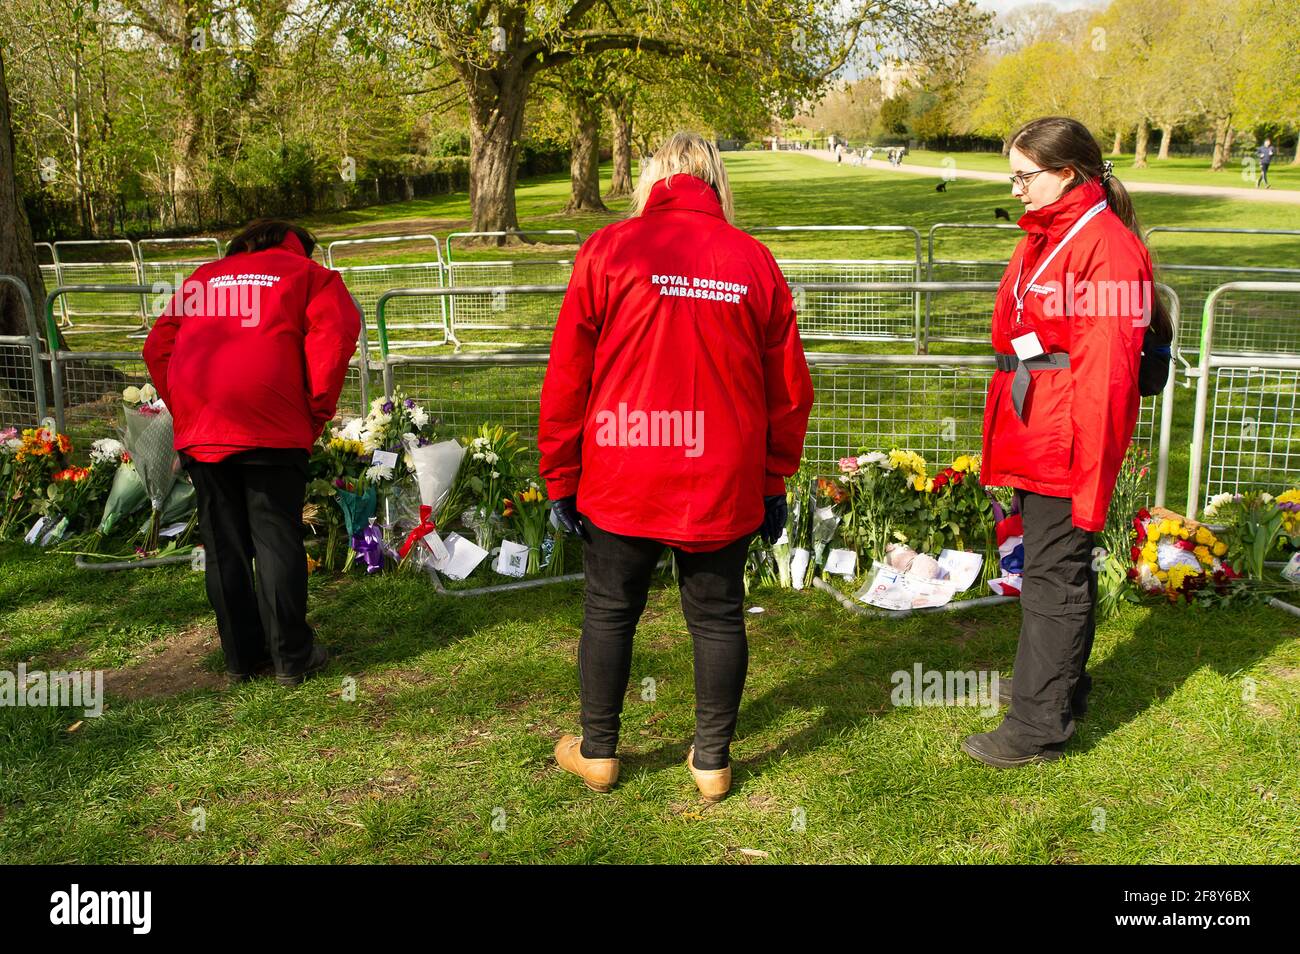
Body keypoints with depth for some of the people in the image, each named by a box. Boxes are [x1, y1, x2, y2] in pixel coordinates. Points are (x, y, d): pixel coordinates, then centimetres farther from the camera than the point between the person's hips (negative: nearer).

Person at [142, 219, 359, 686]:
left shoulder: (202, 277, 25)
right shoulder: (308, 274, 12)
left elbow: (157, 347, 17)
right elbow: (334, 336, -6)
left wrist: (185, 412, 16)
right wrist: (317, 411, 0)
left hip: (198, 430, 4)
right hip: (271, 428, -4)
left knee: (222, 545, 10)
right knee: (277, 540, 2)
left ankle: (242, 656, 17)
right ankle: (291, 657, 7)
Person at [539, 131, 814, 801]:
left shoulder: (608, 249, -5)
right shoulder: (755, 261, 1)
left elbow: (566, 376, -4)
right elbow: (789, 388, 5)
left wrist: (559, 476, 5)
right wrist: (773, 481, 15)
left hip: (620, 483, -1)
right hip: (724, 487, 2)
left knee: (609, 612, 14)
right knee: (717, 618, 13)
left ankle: (597, 752, 27)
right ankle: (712, 760, 24)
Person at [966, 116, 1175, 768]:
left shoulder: (1106, 247, -17)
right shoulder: (1043, 237, 14)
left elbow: (1105, 372, -21)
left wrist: (1090, 472, -21)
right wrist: (1006, 433, 22)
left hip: (1066, 449, -9)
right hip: (1033, 440, 9)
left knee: (1054, 577, -1)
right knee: (1058, 565, 20)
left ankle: (1037, 727, 10)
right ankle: (1064, 686, 37)